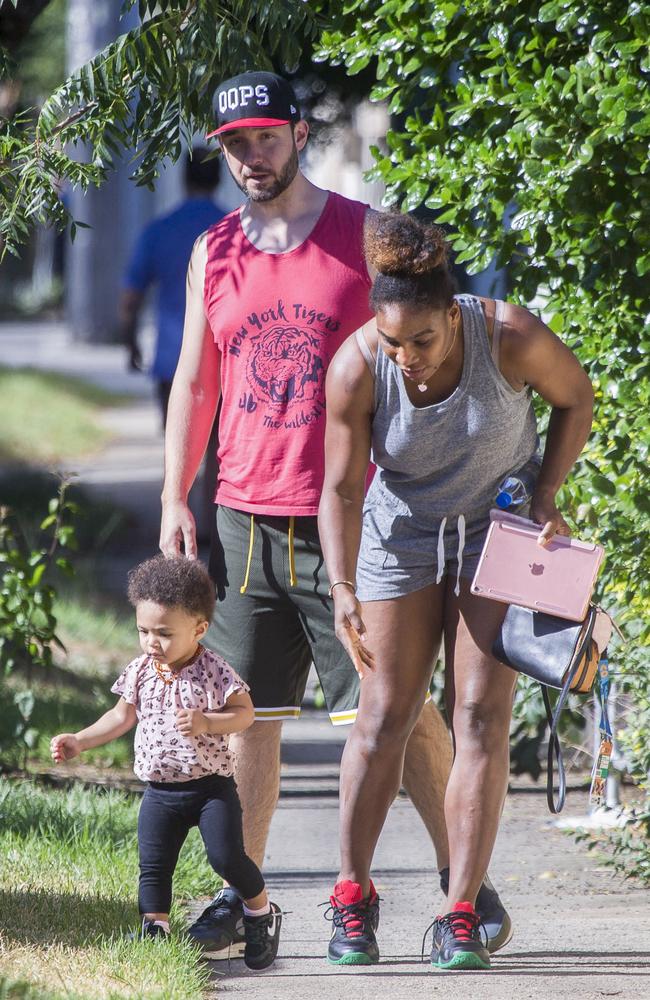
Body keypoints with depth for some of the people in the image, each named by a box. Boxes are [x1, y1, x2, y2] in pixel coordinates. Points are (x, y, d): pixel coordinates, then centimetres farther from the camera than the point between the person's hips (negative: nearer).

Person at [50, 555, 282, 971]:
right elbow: (123, 717, 15)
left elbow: (244, 713, -12)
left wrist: (206, 723, -29)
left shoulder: (214, 672, -12)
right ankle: (155, 930, 11)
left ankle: (261, 910, 12)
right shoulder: (140, 672, 3)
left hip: (211, 786, -5)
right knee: (153, 866, 2)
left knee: (227, 856, -11)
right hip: (161, 791, 5)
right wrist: (79, 741, 9)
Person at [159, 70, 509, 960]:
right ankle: (239, 895, 10)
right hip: (246, 521, 3)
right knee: (248, 717, 3)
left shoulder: (364, 235, 1)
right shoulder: (213, 254, 12)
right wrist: (174, 502, 8)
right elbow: (194, 384, 16)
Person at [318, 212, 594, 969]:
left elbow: (575, 398, -5)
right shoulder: (355, 369, -24)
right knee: (385, 715, 0)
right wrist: (343, 588, -34)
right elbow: (342, 487, -21)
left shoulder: (512, 339, -26)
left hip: (499, 530, -1)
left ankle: (461, 914, -7)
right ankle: (354, 893, 14)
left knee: (481, 715, -8)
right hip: (401, 532, 1)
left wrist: (545, 500, -12)